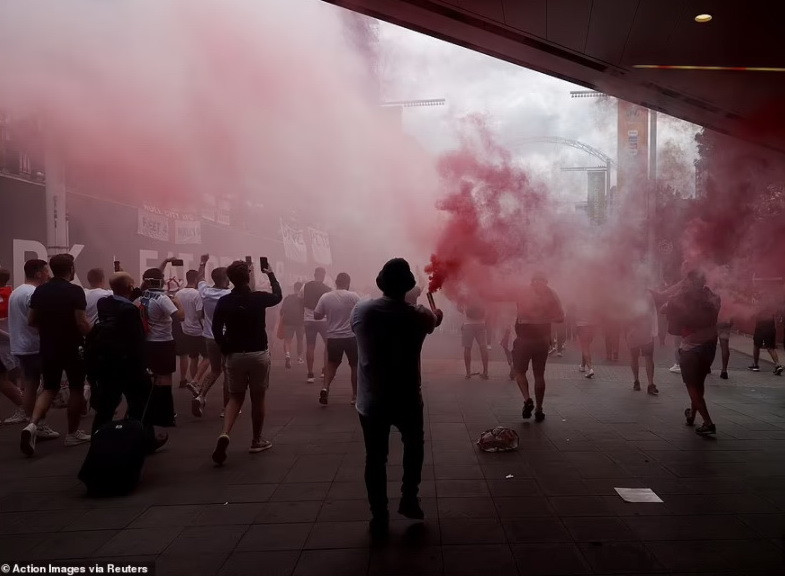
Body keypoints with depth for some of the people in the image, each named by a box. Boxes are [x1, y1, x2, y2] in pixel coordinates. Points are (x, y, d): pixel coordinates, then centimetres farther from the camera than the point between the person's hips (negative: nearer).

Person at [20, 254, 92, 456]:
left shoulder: (40, 291, 3)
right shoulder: (75, 291, -14)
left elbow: (31, 320, 7)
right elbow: (81, 322, -19)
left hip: (48, 347, 5)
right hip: (72, 348, -5)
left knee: (49, 388, 14)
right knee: (76, 389, 9)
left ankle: (32, 425, -8)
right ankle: (73, 433, 17)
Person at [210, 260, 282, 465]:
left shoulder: (224, 302, -4)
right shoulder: (259, 298, -7)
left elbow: (216, 329, -9)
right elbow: (278, 296, 14)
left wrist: (225, 349, 2)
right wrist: (271, 275, 27)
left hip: (234, 355, 2)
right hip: (259, 354, -2)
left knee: (235, 397, 13)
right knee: (258, 398, 12)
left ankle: (225, 435, -10)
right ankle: (257, 441, 23)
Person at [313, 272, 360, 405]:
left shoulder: (325, 297, -2)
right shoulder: (353, 296, -8)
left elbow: (316, 316, 3)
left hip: (333, 337, 3)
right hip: (351, 336, -2)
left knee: (332, 364, 21)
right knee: (355, 365, 13)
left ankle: (325, 388, 0)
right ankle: (355, 395, 17)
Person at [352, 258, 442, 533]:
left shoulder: (361, 310, -9)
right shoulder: (418, 316, -10)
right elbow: (434, 320, 15)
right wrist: (437, 313, 40)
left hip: (370, 401, 1)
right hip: (407, 400, 0)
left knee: (375, 457, 13)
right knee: (414, 446, 26)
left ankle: (379, 517, 20)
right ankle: (409, 499, 25)